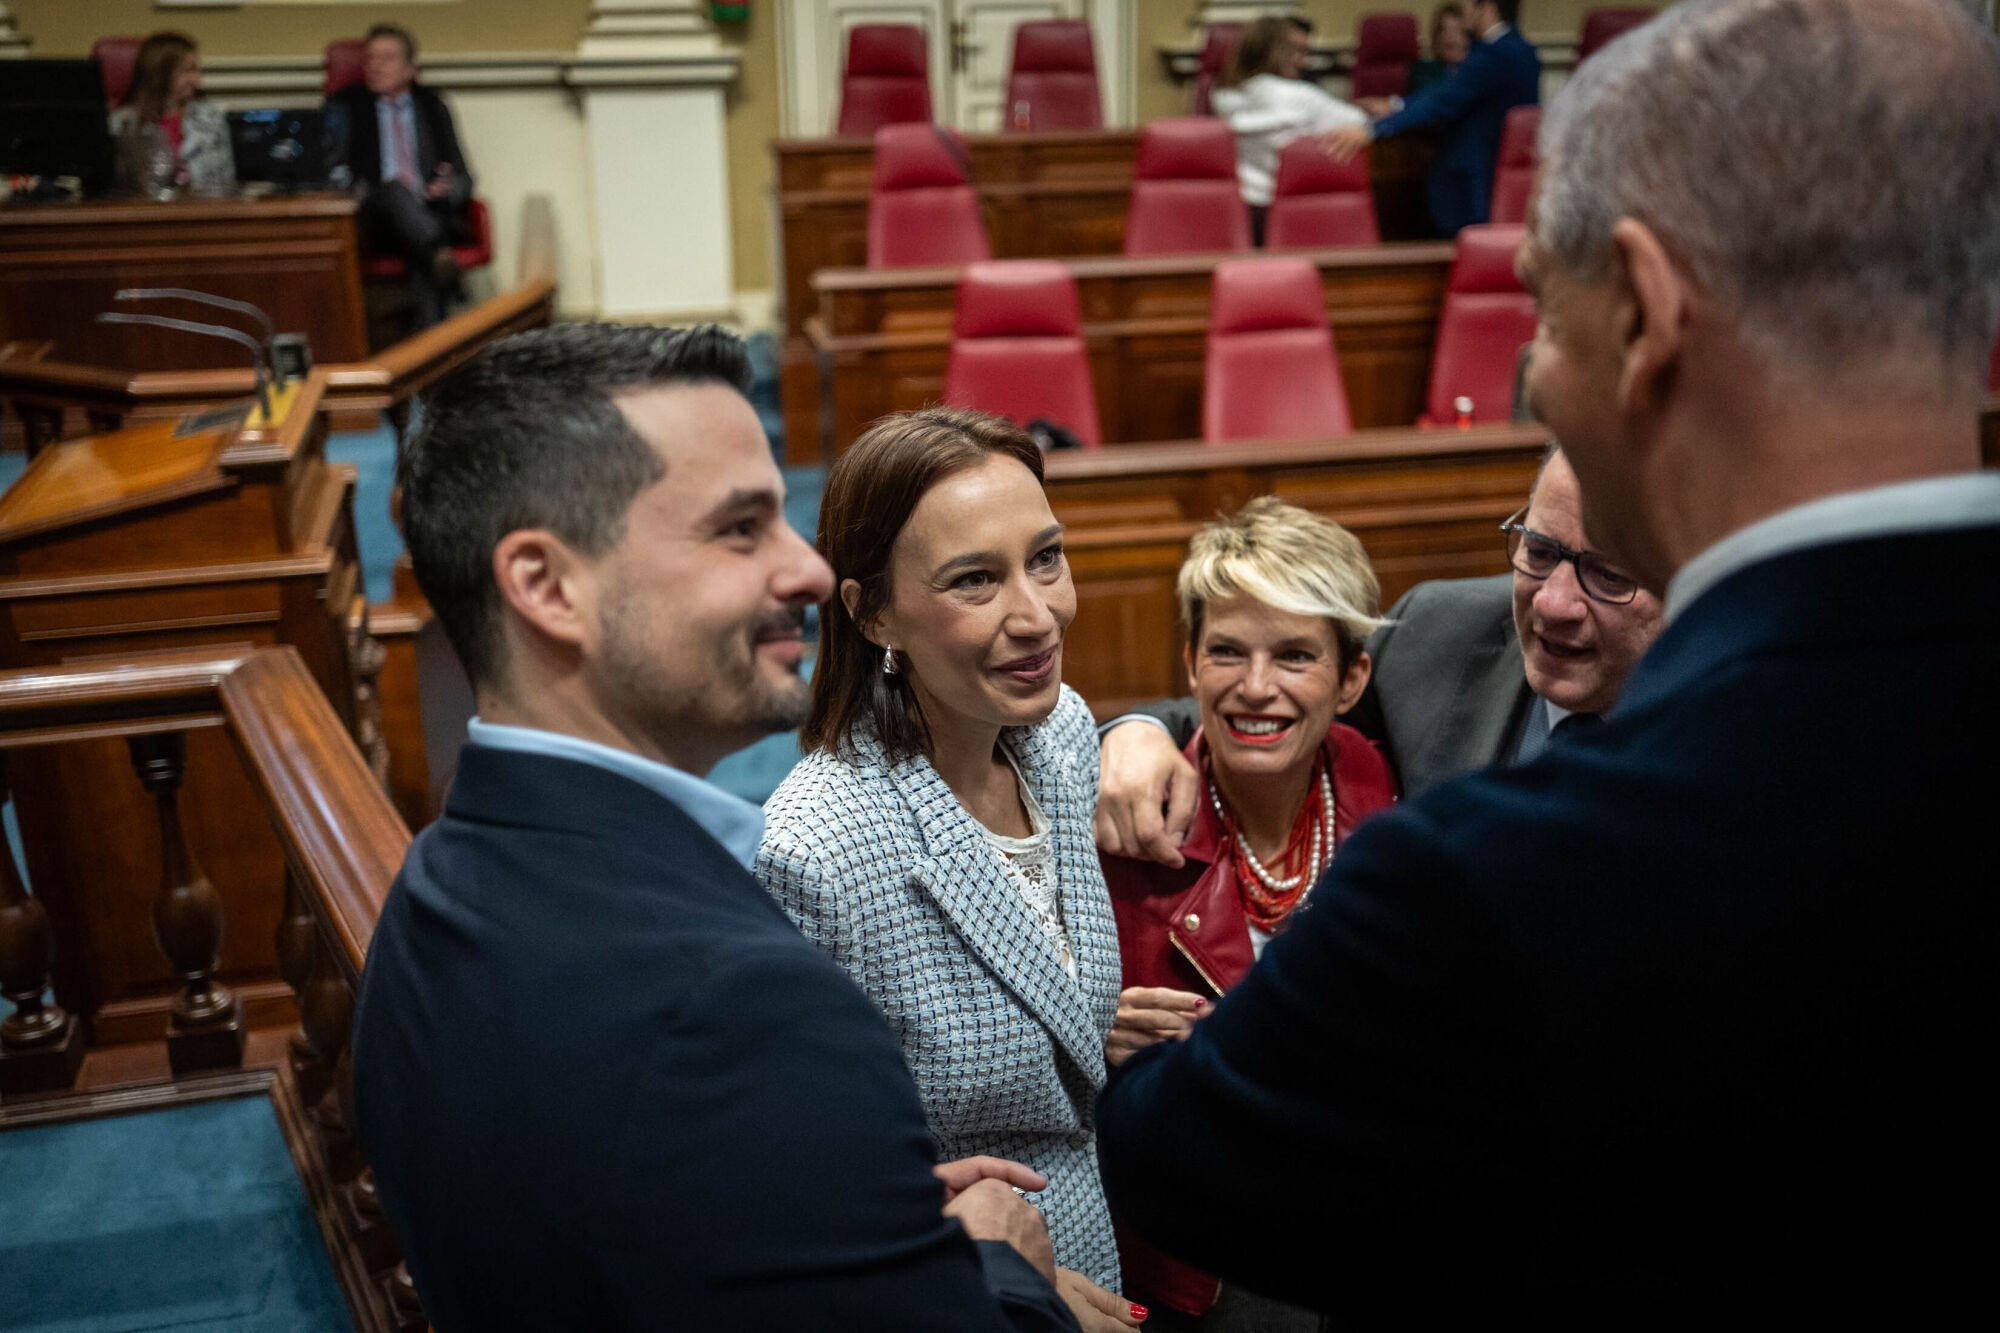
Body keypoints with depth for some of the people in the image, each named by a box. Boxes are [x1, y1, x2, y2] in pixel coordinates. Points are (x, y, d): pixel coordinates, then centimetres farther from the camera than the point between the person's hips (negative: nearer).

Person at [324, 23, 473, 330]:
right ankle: (440, 256, -60)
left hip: (432, 215, 1)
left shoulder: (432, 106, 21)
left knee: (421, 258, -35)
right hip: (375, 221, -1)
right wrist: (356, 192, -14)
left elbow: (463, 177, 17)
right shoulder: (346, 106, 17)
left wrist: (449, 189, -7)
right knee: (394, 188, -37)